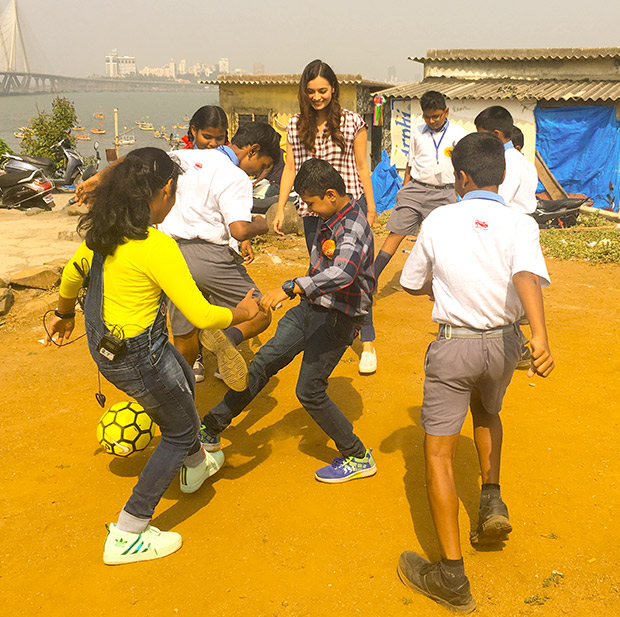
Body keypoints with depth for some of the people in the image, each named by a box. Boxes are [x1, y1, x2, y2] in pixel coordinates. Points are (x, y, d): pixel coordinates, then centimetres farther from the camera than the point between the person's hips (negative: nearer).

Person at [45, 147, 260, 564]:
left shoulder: (104, 232, -1)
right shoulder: (157, 247, -26)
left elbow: (72, 273, 16)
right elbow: (201, 316, -25)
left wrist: (64, 314, 34)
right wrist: (242, 313, -6)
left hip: (104, 340, 9)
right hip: (136, 354, -9)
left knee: (183, 384, 32)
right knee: (181, 429, 11)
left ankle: (194, 465, 57)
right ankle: (126, 536, 16)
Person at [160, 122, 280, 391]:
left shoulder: (186, 158, 14)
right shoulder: (236, 178, -8)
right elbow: (239, 230, -20)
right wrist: (260, 226, 2)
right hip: (208, 256, -6)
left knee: (184, 337, 17)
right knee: (260, 315, 6)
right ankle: (228, 338, -22)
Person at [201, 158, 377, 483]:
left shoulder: (354, 229, -23)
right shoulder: (330, 218, 6)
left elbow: (343, 272, -43)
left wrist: (289, 289, -50)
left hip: (337, 318, -9)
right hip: (310, 308, 9)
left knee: (309, 390, -5)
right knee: (262, 363, 6)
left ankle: (359, 458, 13)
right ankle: (211, 429, 16)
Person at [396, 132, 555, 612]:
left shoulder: (438, 220, -4)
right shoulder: (519, 224, -6)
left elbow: (412, 283, 7)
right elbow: (527, 275, -26)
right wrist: (540, 338, -37)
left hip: (454, 345, -3)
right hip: (503, 341, 3)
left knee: (439, 452, 4)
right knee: (486, 412, 35)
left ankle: (452, 576, 2)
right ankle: (492, 501, 23)